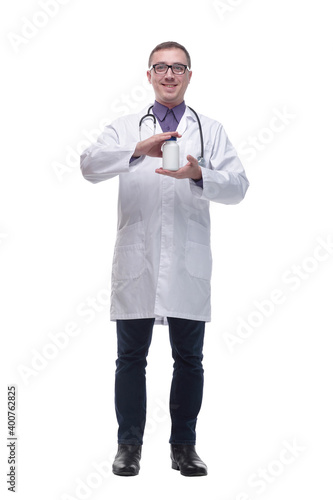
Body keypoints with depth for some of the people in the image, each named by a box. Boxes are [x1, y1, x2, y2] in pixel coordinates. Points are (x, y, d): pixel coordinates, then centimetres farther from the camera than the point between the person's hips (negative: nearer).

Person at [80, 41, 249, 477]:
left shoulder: (210, 131, 12)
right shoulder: (125, 129, 13)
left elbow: (238, 186, 0)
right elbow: (90, 165, -6)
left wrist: (198, 175, -20)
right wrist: (138, 151, -22)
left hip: (188, 264, 0)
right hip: (136, 261, 0)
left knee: (189, 359, 6)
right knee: (131, 356, 5)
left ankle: (184, 446, 18)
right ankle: (129, 445, 16)